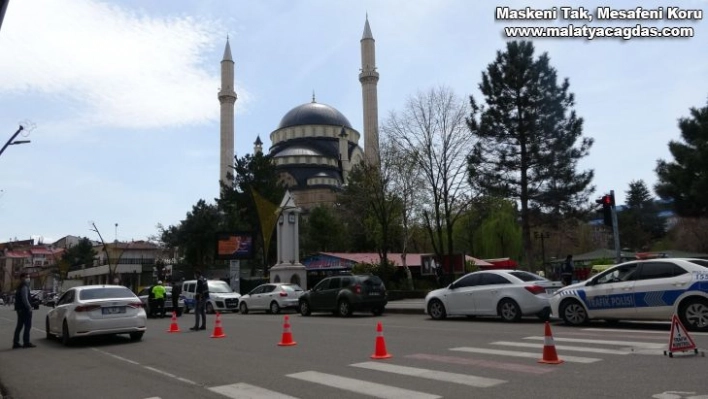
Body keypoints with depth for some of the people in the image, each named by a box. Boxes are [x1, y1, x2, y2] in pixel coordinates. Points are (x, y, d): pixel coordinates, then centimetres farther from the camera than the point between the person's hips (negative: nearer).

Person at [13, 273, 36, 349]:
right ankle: (26, 342, -4)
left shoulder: (20, 287, 18)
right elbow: (25, 299, -21)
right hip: (25, 309, -10)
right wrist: (29, 307, -16)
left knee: (19, 326, 12)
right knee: (27, 326, -5)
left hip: (20, 309, 10)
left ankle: (15, 343, 13)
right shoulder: (24, 287, -14)